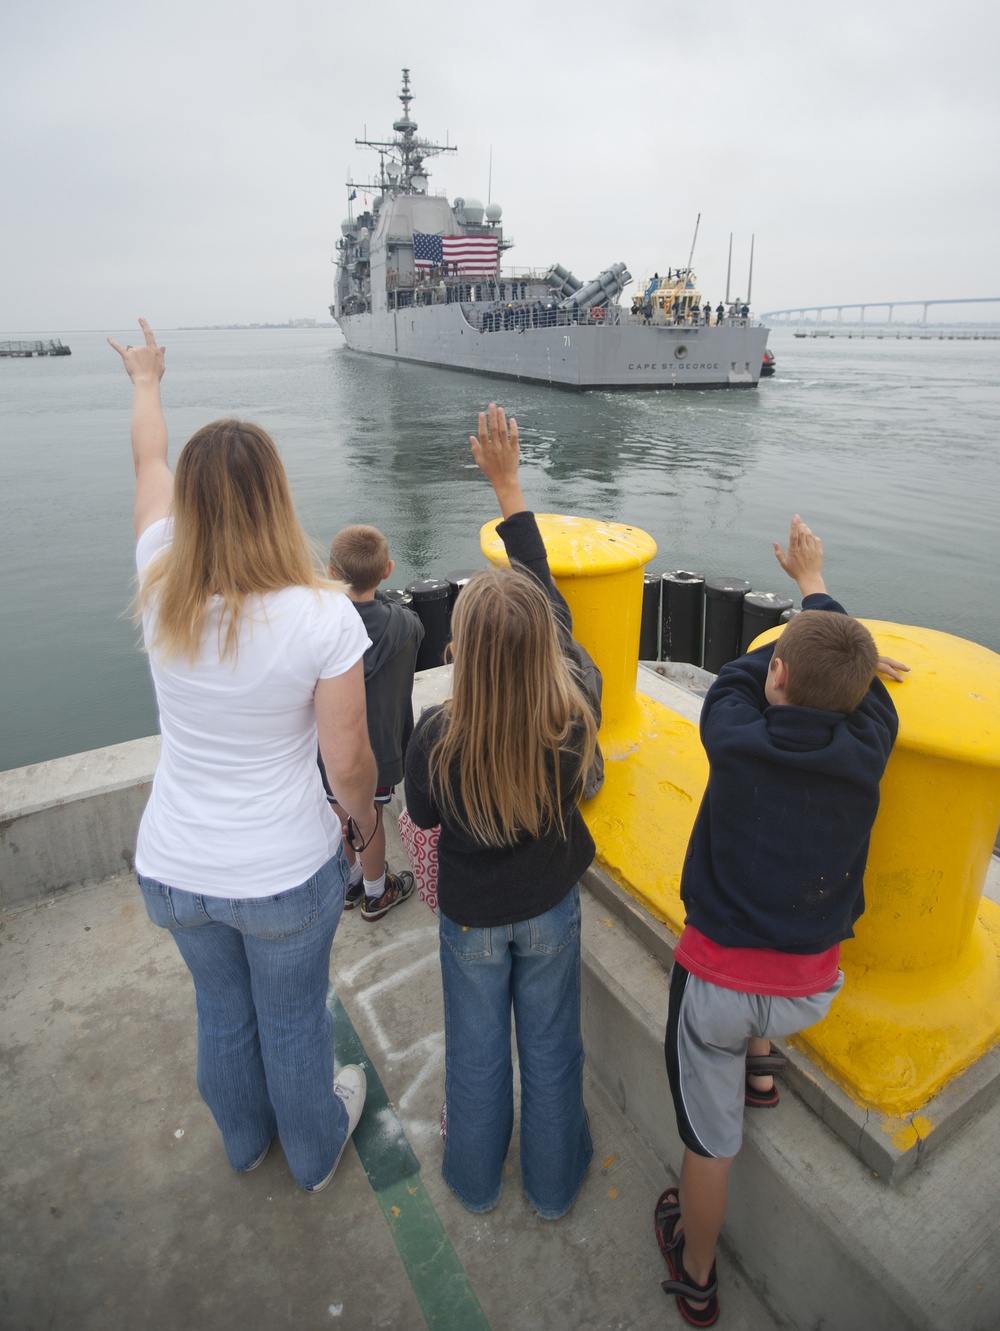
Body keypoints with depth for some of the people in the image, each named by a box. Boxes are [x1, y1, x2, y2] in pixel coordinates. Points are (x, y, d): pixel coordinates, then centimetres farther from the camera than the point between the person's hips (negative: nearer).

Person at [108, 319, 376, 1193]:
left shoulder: (161, 592, -14)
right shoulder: (322, 616, -26)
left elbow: (147, 462, 6)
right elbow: (348, 763, -19)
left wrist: (146, 382, 25)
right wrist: (367, 818, 4)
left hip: (172, 869, 4)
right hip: (286, 873, -3)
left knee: (222, 1011, 29)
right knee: (294, 1020, 23)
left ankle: (245, 1139, 59)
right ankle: (316, 1152, 53)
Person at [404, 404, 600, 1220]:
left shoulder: (437, 742, -34)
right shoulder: (576, 714, -28)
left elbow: (423, 815, -10)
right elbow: (548, 595, -16)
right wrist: (509, 485, -9)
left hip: (471, 916, -1)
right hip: (551, 908, 2)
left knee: (476, 1051, 25)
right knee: (550, 1047, 25)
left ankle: (476, 1179, 52)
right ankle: (554, 1181, 50)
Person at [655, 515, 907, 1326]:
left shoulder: (735, 737, -19)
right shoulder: (868, 747, -11)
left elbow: (740, 673, 4)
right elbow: (856, 681, 9)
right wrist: (813, 584, 25)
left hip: (719, 982, -2)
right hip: (811, 990, 3)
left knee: (711, 1139, 19)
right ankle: (762, 1063, 42)